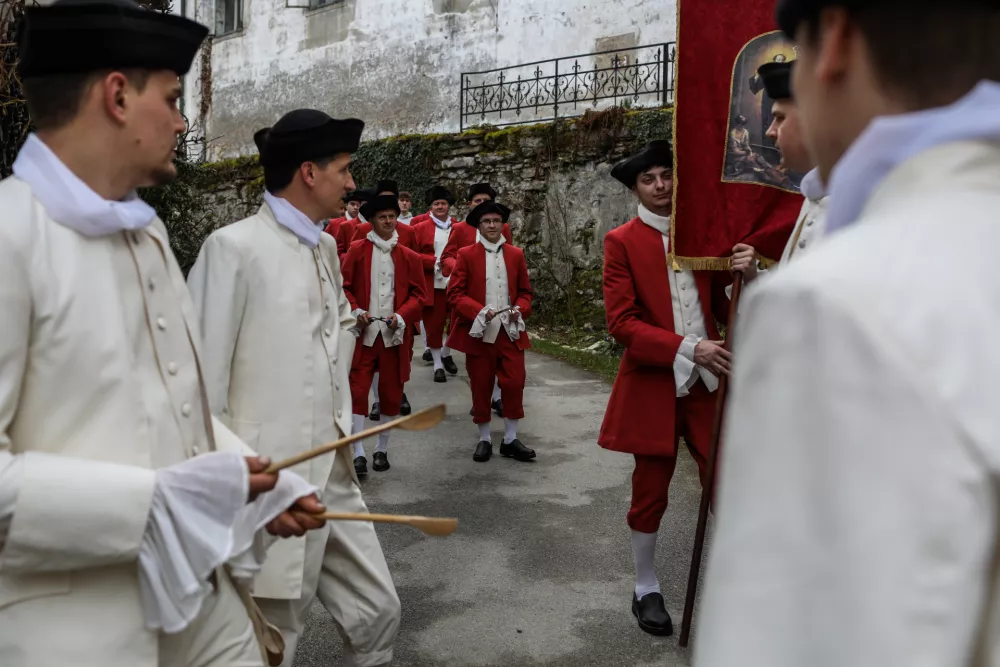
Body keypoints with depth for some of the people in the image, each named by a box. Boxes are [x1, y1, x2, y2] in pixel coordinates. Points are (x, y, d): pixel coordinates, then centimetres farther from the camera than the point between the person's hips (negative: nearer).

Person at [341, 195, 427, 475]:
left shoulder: (409, 256, 5)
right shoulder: (357, 250, 2)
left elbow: (418, 295, 5)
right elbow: (344, 286, 2)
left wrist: (401, 316, -11)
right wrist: (355, 310, -14)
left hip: (394, 334, 2)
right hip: (364, 333, -1)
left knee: (391, 394, 8)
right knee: (357, 391, -4)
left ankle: (382, 449, 23)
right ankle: (358, 453, 3)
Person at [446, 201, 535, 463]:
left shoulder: (516, 254, 7)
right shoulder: (466, 255, -1)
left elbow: (525, 291, 13)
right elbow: (454, 294, -5)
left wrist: (520, 309, -8)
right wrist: (480, 311, -19)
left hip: (510, 331, 2)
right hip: (479, 331, -2)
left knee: (515, 383, -1)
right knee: (481, 386, 6)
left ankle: (510, 440, 13)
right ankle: (484, 439, 20)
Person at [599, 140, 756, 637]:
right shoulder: (622, 241, -4)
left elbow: (724, 309, 7)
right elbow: (622, 323, -13)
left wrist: (746, 276, -14)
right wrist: (689, 348, -21)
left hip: (708, 383, 3)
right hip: (653, 386, -3)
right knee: (650, 492, 10)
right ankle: (646, 589, 29)